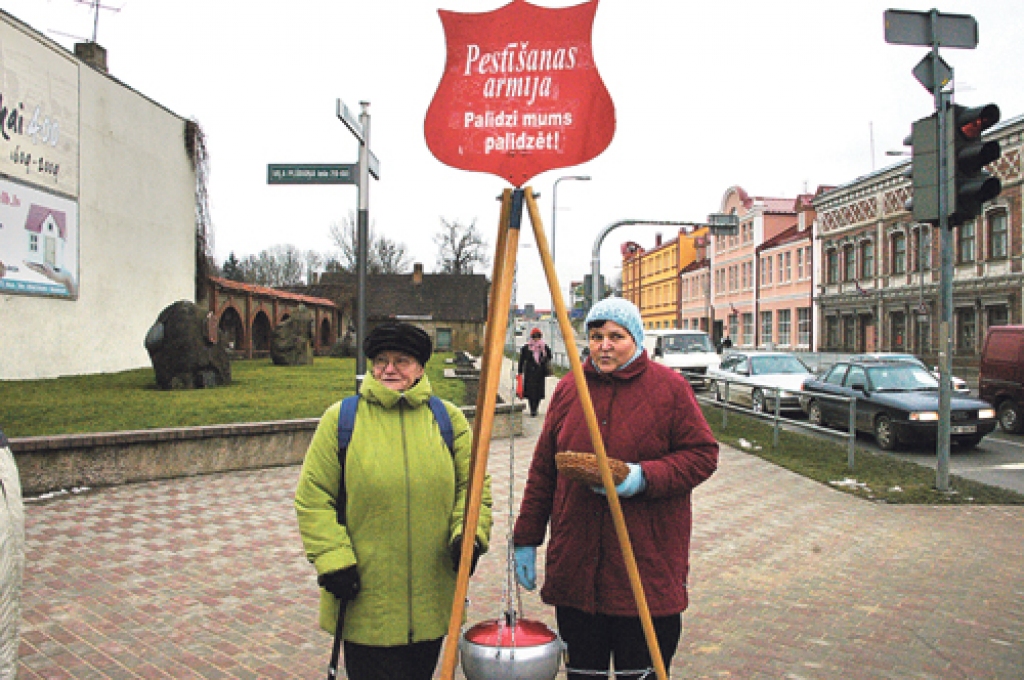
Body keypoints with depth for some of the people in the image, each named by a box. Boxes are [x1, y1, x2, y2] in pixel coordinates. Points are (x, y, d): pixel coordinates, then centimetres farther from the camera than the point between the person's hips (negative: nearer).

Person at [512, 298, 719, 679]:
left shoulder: (670, 387, -2)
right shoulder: (568, 389, 8)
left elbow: (702, 455, -2)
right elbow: (543, 469, 10)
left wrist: (645, 477, -18)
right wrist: (525, 538, 9)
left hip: (649, 564, -3)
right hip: (574, 563, 3)